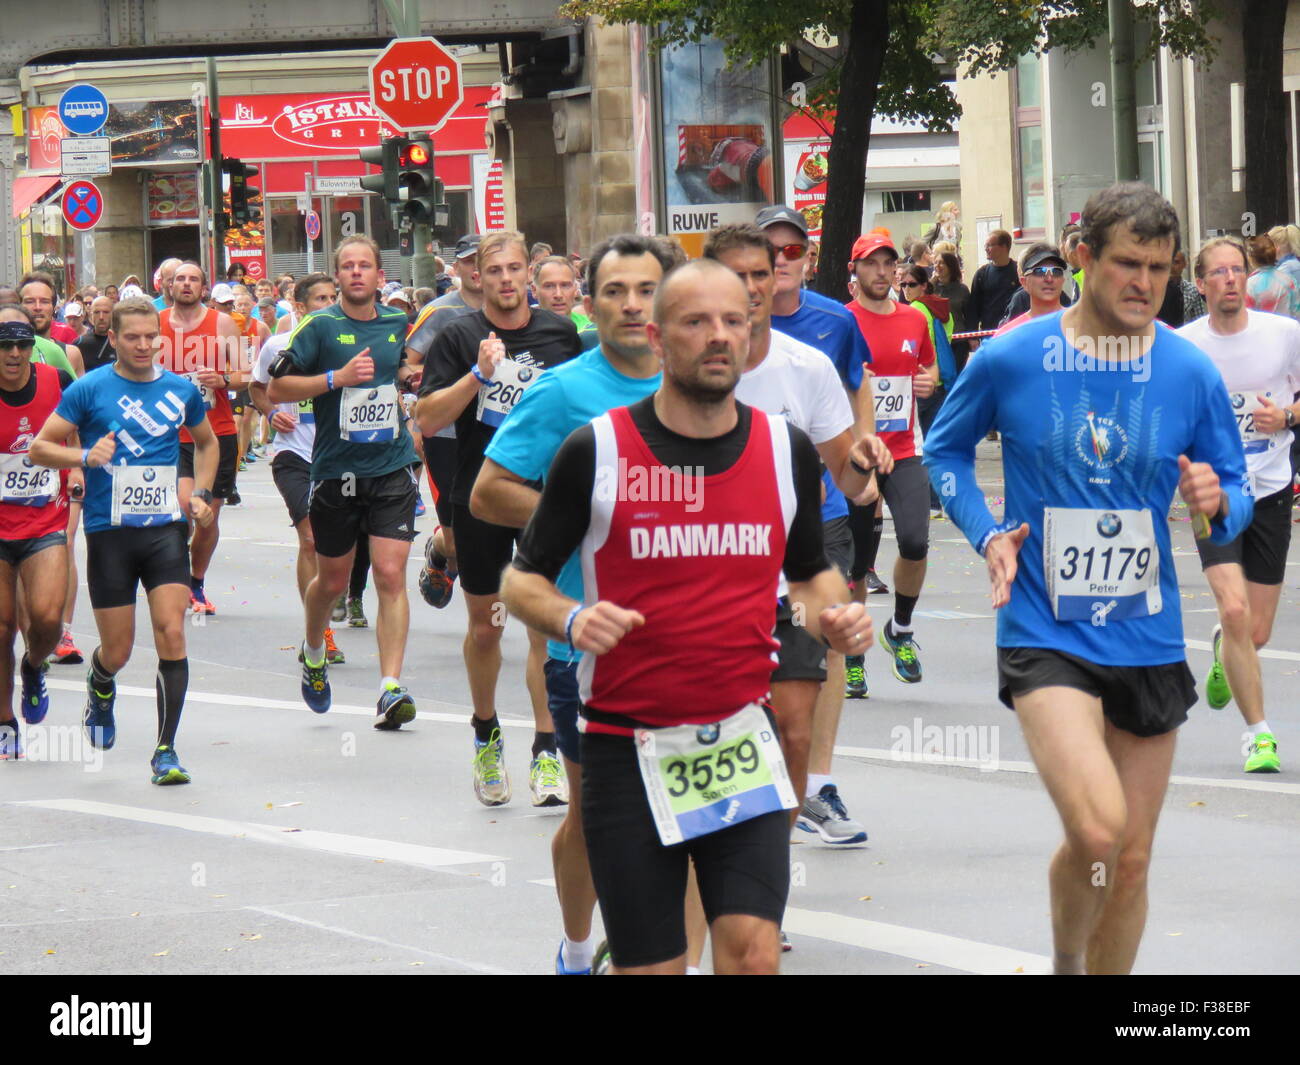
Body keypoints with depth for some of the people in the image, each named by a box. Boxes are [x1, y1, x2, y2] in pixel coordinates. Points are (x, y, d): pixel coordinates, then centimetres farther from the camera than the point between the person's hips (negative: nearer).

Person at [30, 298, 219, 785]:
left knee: (172, 634, -13)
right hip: (109, 531, -2)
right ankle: (100, 688, 40)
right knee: (117, 653, 2)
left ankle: (166, 751, -6)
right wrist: (85, 456, -20)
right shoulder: (89, 389, -3)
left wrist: (201, 494, 10)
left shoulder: (181, 390, 7)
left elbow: (207, 442, 25)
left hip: (165, 529, 2)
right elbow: (39, 447, -2)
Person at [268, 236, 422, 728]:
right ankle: (313, 653, 42)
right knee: (332, 580, 11)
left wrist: (407, 377, 7)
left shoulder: (398, 323, 8)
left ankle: (390, 689, -14)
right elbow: (276, 389, -8)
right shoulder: (320, 326, -5)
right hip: (335, 470, -2)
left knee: (391, 576, -11)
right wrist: (338, 377, -17)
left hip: (392, 469, 2)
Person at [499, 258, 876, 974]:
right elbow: (522, 578, 3)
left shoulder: (787, 450, 5)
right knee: (649, 966, 1)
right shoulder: (597, 450, -5)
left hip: (741, 741, 2)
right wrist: (571, 621, -18)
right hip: (627, 748, -2)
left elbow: (810, 572, 20)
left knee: (753, 952, -12)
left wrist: (833, 615, -2)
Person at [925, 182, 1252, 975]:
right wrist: (987, 535, -3)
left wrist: (1218, 504, -14)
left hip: (1149, 639, 3)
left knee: (1131, 863, 9)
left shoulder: (1191, 373, -1)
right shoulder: (1011, 360, -6)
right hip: (1045, 634, -3)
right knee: (1097, 830, -22)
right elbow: (946, 448, 12)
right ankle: (1066, 962, 7)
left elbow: (1236, 490, 9)